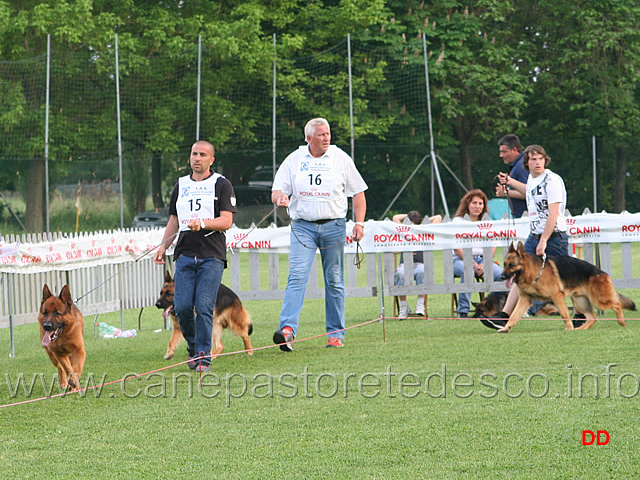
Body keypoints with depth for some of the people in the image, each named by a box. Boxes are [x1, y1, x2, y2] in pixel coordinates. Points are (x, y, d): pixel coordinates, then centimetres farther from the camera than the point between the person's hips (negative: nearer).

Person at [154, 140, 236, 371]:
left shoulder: (221, 185, 4)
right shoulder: (181, 185, 19)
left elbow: (226, 221, -4)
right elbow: (173, 221, 24)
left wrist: (203, 223, -21)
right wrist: (163, 246, 10)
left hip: (212, 255, -4)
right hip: (185, 254, 4)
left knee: (204, 307, -11)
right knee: (182, 306, -5)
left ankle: (203, 357, -5)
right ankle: (194, 346, 18)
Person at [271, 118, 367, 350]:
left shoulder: (340, 158, 5)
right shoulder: (294, 160, 5)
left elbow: (358, 192, 8)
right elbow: (275, 193, 5)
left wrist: (359, 223, -3)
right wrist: (280, 197, -20)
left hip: (333, 226, 1)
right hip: (303, 226, 0)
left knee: (334, 281, 5)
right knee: (297, 276, -15)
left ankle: (336, 334, 12)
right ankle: (288, 330, -25)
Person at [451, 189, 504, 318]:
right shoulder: (458, 221, 2)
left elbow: (492, 247, 7)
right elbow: (457, 249, -7)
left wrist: (485, 264, -12)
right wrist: (474, 265, -18)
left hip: (482, 258, 4)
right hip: (460, 259, -4)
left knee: (500, 273, -27)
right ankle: (463, 311, -30)